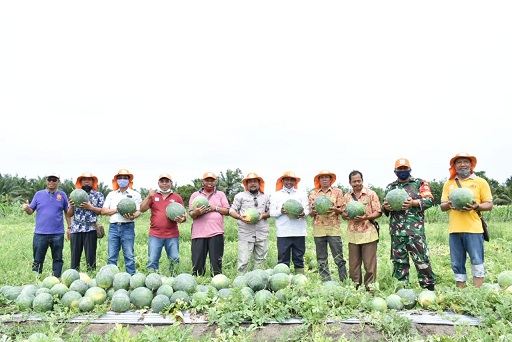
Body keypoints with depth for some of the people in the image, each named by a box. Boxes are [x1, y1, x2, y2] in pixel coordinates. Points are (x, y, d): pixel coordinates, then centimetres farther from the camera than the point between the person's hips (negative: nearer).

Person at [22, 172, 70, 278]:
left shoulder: (62, 195, 4)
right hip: (40, 233, 1)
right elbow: (31, 211, 7)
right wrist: (26, 208, -15)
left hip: (57, 234, 0)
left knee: (57, 259, 9)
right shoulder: (39, 194, 6)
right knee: (37, 260, 8)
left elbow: (67, 212, 8)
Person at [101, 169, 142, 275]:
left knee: (129, 256, -3)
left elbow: (138, 211, -1)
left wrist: (132, 216, -23)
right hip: (113, 227, 3)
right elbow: (103, 211, 9)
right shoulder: (111, 194, 17)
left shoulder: (135, 194, 8)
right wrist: (117, 210, -7)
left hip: (128, 227, -3)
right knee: (112, 256, 4)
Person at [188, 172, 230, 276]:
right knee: (197, 263, -1)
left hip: (216, 232, 0)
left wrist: (215, 208, -6)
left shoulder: (220, 194, 17)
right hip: (199, 233, 0)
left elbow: (227, 211, 9)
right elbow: (191, 214, 7)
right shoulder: (195, 195, 16)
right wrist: (196, 212, -16)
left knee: (216, 262, 0)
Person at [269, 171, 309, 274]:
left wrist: (303, 213, -16)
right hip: (283, 232, -1)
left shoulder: (302, 194, 16)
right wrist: (281, 211, -17)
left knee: (299, 258, 6)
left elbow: (307, 209, 7)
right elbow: (272, 212, 5)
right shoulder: (275, 195, 13)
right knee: (283, 259, 0)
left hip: (299, 232, 1)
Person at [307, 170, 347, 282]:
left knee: (339, 259, -2)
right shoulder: (313, 193, 14)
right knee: (322, 260, 4)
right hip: (318, 229, 2)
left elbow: (341, 210, 5)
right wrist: (314, 211, -12)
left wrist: (335, 209, -16)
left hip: (334, 228, -2)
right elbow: (310, 213, 11)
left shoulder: (338, 191, 10)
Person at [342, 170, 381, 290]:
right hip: (353, 234, 3)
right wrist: (349, 216, -8)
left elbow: (378, 212, -1)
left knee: (370, 264, 0)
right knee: (353, 264, 8)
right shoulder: (347, 196, 12)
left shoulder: (371, 194, 1)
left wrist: (366, 217, -18)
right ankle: (355, 287, 20)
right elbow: (343, 214, 14)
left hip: (368, 234, -3)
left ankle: (369, 288, 12)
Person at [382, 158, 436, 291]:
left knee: (421, 258, -5)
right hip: (396, 230, 4)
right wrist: (385, 207, -5)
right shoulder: (390, 187, 17)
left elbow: (429, 200, -2)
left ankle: (429, 286, 7)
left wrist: (413, 203, -17)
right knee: (399, 260, 9)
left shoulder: (419, 183, 7)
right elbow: (384, 206, 19)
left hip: (415, 229, -3)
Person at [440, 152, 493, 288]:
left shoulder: (480, 182, 5)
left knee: (477, 263, 0)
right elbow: (442, 206, 12)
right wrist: (449, 205, -11)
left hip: (474, 229, -3)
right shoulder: (448, 183, 13)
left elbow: (489, 205, 4)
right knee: (457, 265, 9)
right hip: (454, 230, 3)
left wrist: (476, 207, -17)